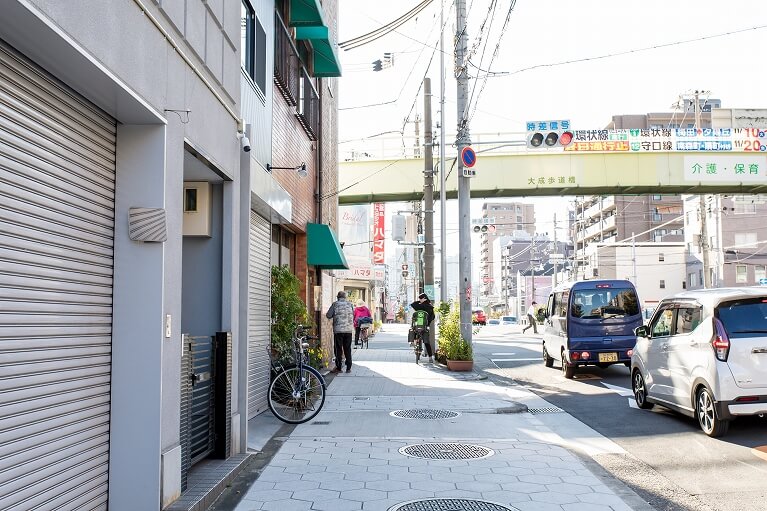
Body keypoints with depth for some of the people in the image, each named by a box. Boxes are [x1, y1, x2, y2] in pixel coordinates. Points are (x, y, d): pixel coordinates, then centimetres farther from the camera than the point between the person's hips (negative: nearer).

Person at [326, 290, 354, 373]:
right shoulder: (350, 304, 6)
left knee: (338, 349, 4)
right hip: (349, 330, 3)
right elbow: (353, 316, 10)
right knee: (348, 349, 8)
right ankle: (348, 368, 9)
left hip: (338, 330, -3)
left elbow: (328, 315, -2)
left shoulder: (335, 304, -2)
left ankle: (338, 367, 5)